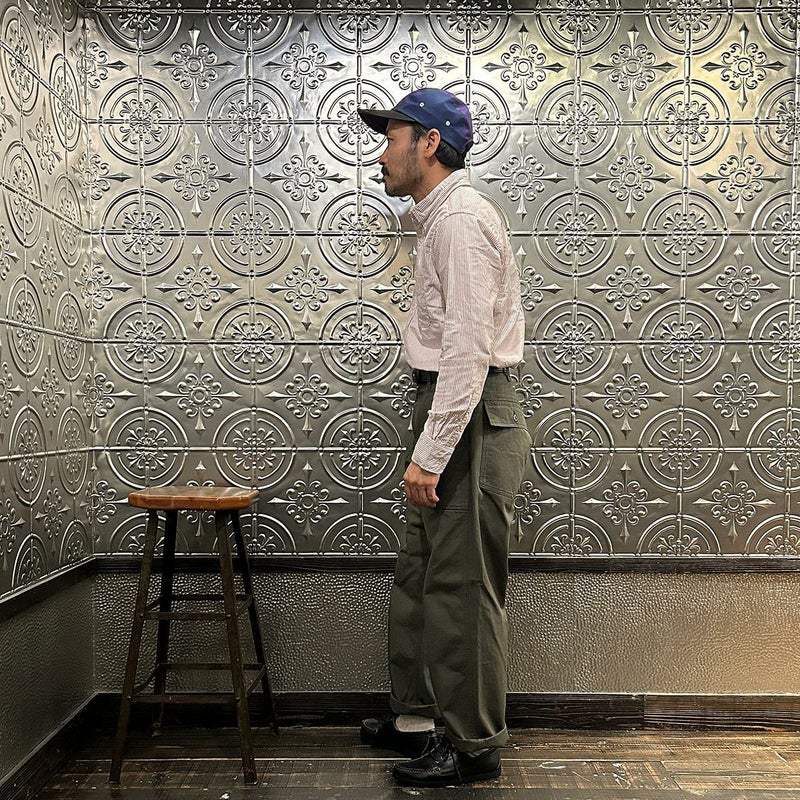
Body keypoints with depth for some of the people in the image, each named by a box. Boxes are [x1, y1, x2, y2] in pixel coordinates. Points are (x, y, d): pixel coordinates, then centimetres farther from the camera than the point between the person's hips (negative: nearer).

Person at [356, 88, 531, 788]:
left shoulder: (460, 218, -12)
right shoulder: (440, 217, 21)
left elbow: (470, 347, -22)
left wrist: (431, 454, -23)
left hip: (470, 418, -11)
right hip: (453, 414, 11)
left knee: (463, 588, -1)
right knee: (419, 576, 17)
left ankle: (474, 746, 14)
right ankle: (418, 717, 32)